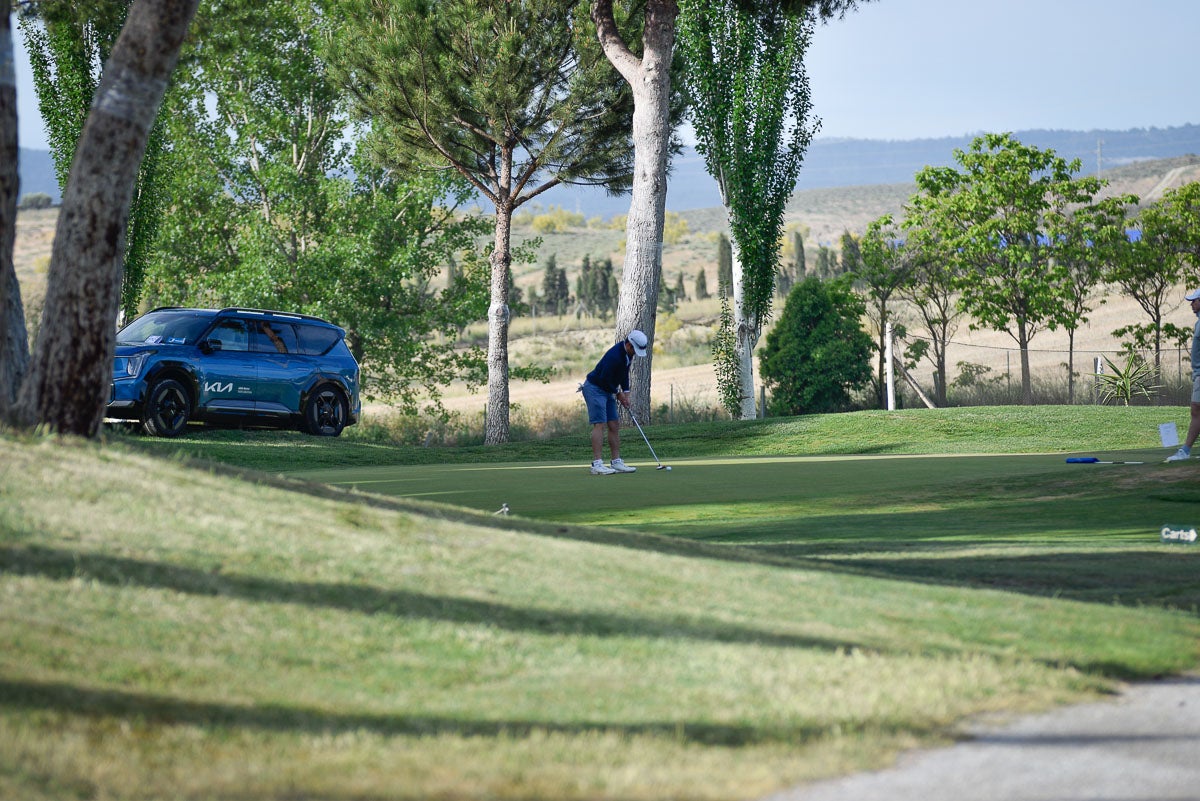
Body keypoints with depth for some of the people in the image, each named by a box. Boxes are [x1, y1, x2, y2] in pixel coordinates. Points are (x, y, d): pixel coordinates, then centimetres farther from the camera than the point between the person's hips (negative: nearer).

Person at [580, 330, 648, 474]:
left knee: (614, 425, 6)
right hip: (594, 388, -10)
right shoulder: (614, 356, -29)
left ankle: (616, 462, 8)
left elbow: (624, 374, 14)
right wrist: (618, 393, -9)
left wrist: (626, 393, 3)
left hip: (607, 391, 10)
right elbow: (604, 379, -25)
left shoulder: (628, 353, 1)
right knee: (600, 424, -15)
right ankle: (597, 464, -19)